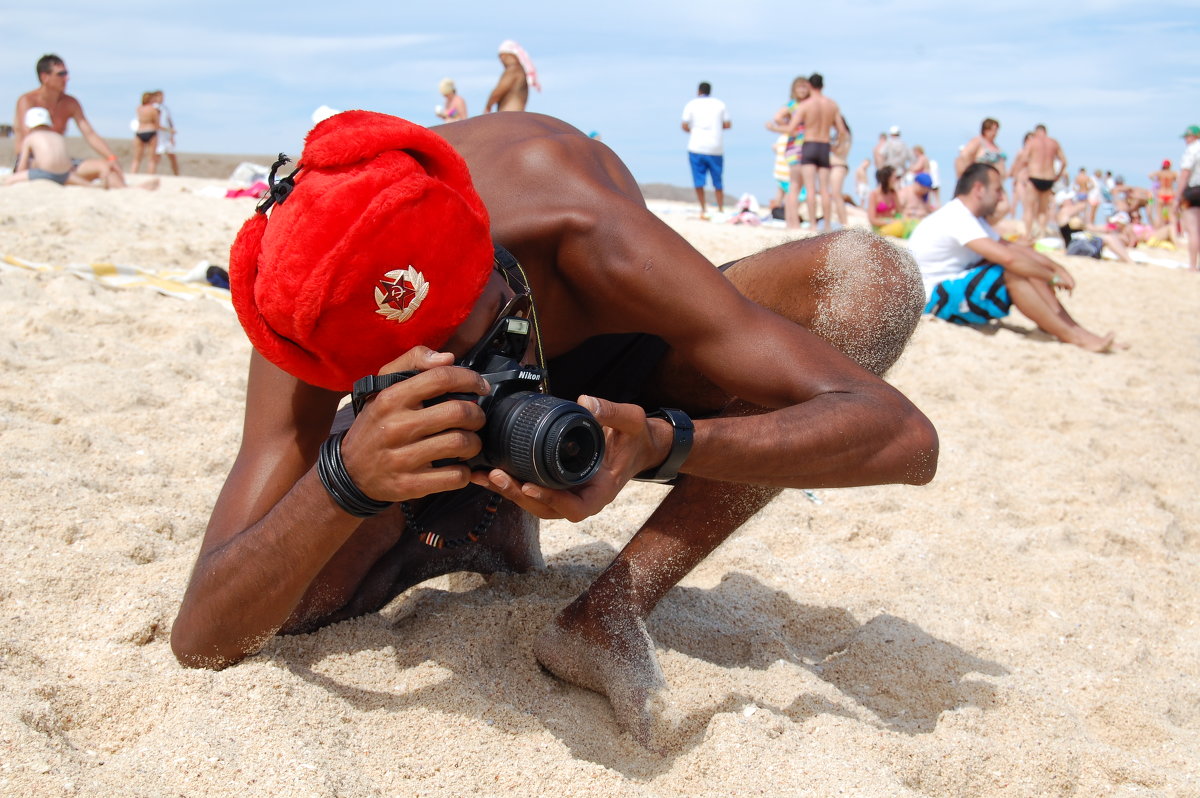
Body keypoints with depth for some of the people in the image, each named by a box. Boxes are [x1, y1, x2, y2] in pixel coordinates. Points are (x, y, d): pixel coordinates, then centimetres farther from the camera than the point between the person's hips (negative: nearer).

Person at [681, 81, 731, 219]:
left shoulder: (691, 104, 4)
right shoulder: (720, 104, 8)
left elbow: (685, 126, -2)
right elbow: (727, 124, 6)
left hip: (697, 147, -1)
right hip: (716, 148, 1)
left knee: (699, 182, 4)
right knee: (718, 182, 9)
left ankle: (704, 209, 1)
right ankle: (721, 209, 10)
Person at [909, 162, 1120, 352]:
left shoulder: (970, 218, 13)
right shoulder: (956, 217, -20)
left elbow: (1015, 248, 14)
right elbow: (1008, 257, -29)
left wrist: (1056, 268, 1)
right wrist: (1052, 277, -18)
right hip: (936, 297, -10)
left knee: (1027, 270, -1)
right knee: (1012, 273, -25)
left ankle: (1077, 330, -7)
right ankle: (1071, 336, -18)